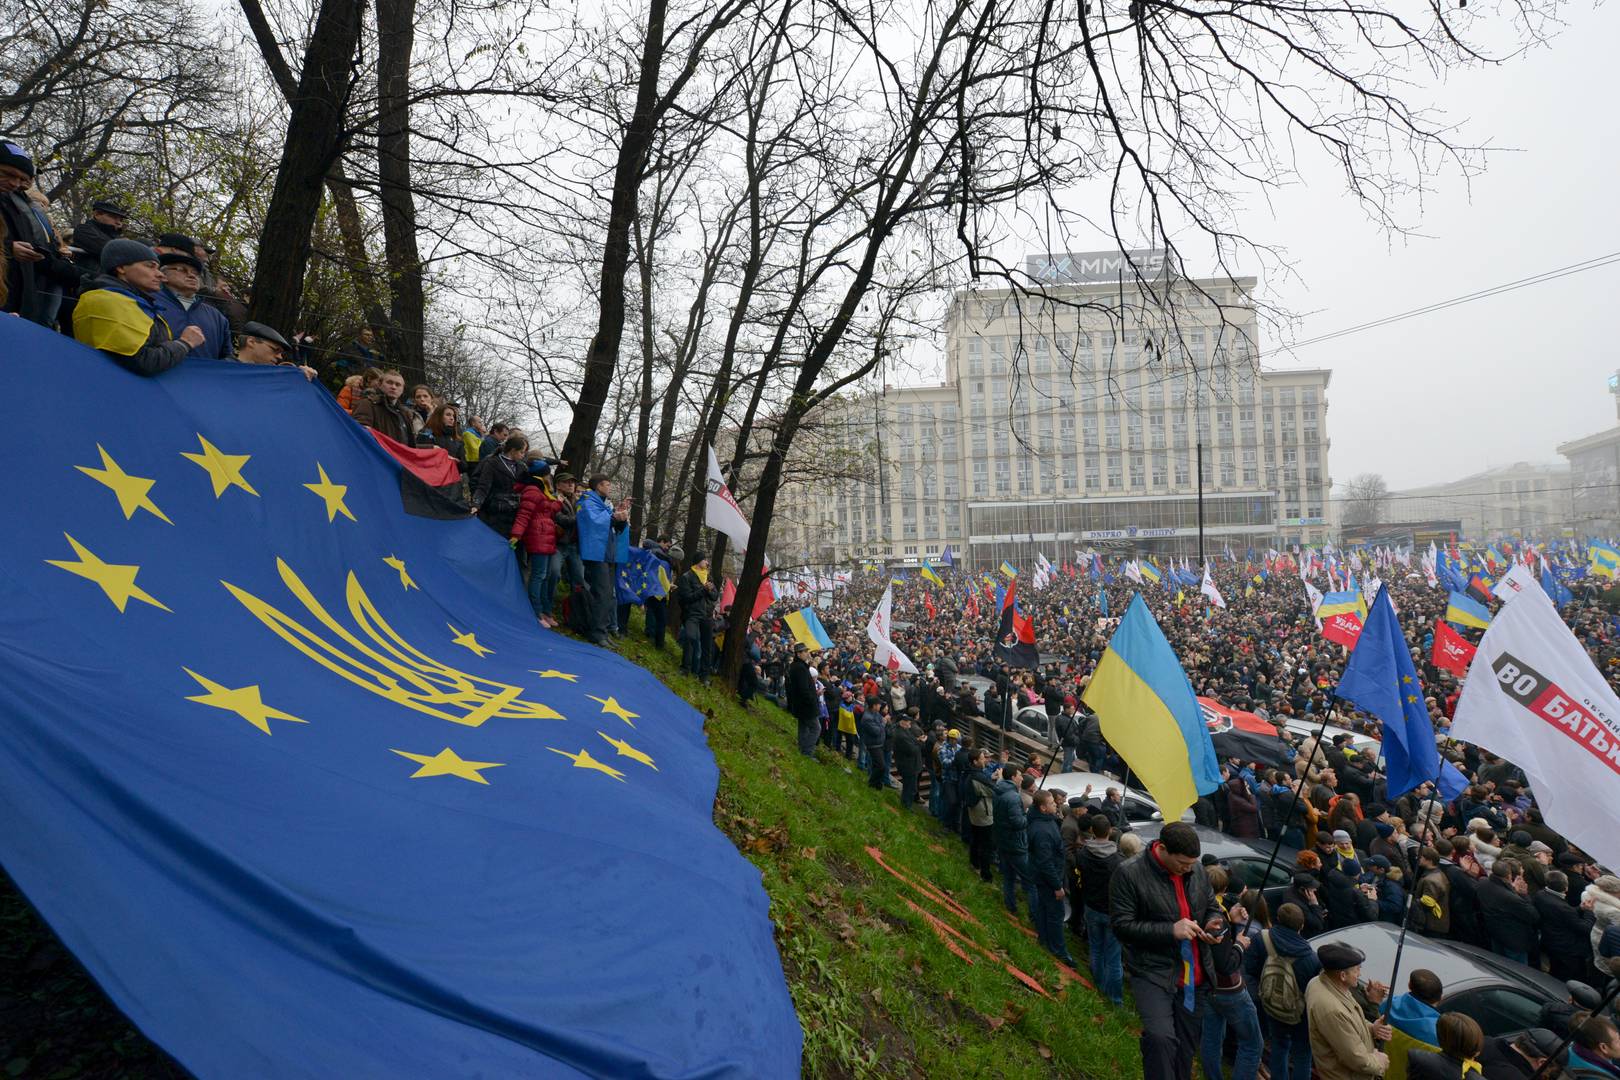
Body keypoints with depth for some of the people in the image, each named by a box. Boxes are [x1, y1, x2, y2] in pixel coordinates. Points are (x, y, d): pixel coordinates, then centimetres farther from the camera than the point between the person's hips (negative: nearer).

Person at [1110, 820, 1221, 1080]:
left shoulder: (1196, 870, 2)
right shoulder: (1129, 874, -15)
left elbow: (1213, 907, 17)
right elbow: (1121, 925, -16)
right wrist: (1170, 930, -23)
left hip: (1196, 977, 5)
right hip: (1153, 974, -5)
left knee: (1187, 1046, 14)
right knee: (1160, 1038, -23)